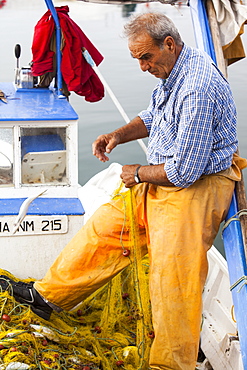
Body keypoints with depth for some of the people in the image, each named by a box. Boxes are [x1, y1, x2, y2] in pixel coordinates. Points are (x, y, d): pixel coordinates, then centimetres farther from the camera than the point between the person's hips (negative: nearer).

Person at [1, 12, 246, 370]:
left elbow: (184, 170, -27)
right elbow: (152, 118, 25)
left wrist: (139, 173, -10)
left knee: (172, 279, -17)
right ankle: (48, 295, 25)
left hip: (198, 189, -10)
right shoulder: (172, 71, 5)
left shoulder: (197, 88, -27)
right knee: (107, 222, 12)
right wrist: (119, 135, 6)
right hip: (163, 182, 10)